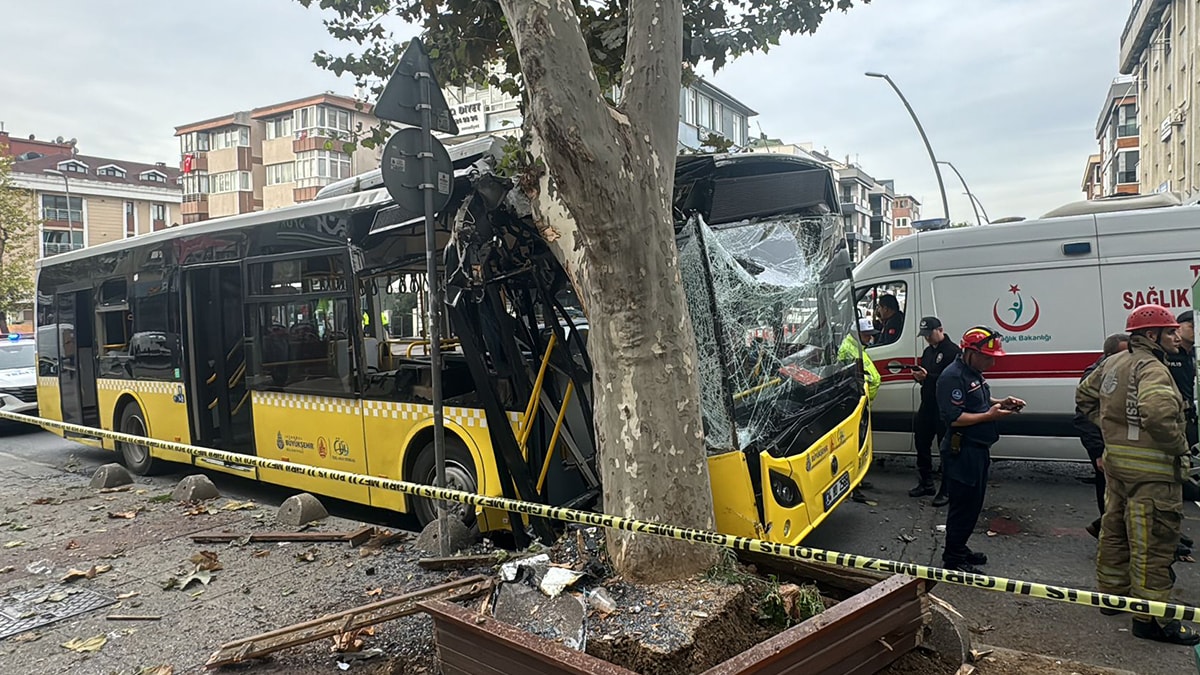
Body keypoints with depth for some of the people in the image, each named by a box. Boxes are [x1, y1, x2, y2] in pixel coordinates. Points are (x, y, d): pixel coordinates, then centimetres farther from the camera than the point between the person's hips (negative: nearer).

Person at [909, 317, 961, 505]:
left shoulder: (953, 351, -13)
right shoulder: (928, 352, 16)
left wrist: (928, 376, -27)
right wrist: (918, 376, 0)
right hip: (927, 405, 9)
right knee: (922, 444, 15)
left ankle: (946, 491, 8)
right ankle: (926, 484, 28)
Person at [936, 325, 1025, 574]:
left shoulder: (974, 372, 12)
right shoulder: (953, 376, -20)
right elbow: (954, 418, -24)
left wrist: (1001, 403, 8)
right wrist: (989, 415, -23)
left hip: (978, 450, 10)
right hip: (962, 453, -10)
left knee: (973, 504, 18)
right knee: (963, 505, -3)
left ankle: (960, 549, 31)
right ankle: (953, 559, 8)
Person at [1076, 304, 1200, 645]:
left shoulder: (1112, 363, 10)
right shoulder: (1152, 369, -19)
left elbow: (1085, 396, 21)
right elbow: (1159, 415, -34)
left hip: (1115, 460, 9)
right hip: (1150, 468, -9)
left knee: (1115, 528, 19)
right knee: (1152, 540, -2)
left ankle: (1113, 591, 33)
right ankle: (1151, 616, 4)